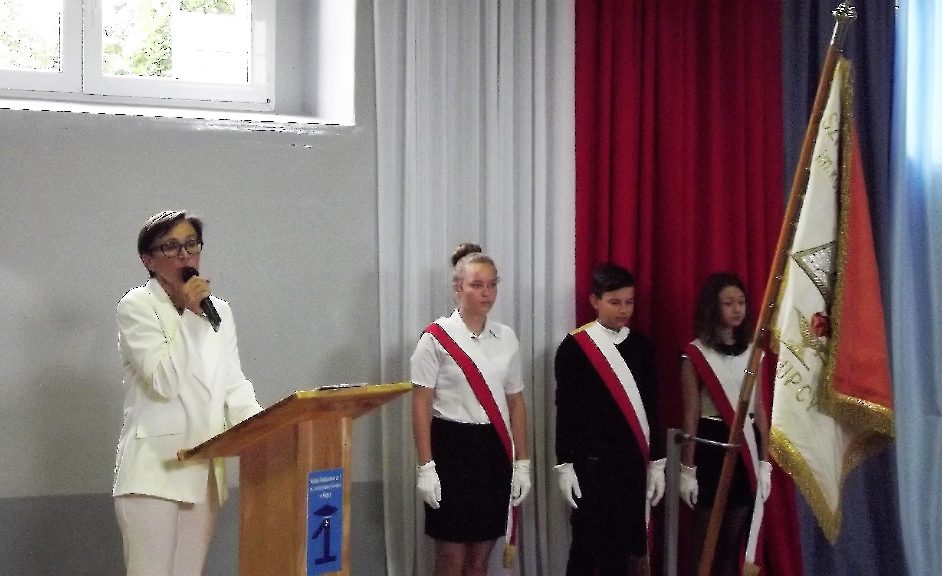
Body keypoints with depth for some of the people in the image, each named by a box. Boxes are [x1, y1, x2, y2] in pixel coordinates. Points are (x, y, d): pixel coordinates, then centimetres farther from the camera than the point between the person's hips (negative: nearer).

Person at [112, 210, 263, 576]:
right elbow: (164, 381, -14)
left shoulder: (217, 310, 13)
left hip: (204, 469, 5)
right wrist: (190, 315, -14)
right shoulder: (136, 307, -3)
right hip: (155, 467, -5)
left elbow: (234, 383, 11)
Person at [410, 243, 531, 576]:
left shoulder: (506, 338, 8)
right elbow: (421, 405, -7)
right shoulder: (437, 337, -6)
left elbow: (515, 403, 11)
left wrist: (522, 462, 9)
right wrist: (425, 466, -11)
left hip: (494, 448, 5)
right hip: (452, 446, -4)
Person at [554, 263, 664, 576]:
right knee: (587, 542, 0)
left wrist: (656, 462, 8)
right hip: (590, 461, -4)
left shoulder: (641, 345, 7)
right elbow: (565, 410, -4)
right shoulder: (574, 346, -5)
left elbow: (651, 406, 10)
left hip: (632, 460, 4)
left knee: (623, 544, 8)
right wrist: (564, 465, -6)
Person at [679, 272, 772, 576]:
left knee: (734, 541, 9)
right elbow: (690, 415, -6)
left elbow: (759, 408, 10)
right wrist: (687, 469, -7)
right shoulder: (695, 354, -6)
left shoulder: (752, 351, 8)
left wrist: (764, 462, 7)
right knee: (706, 540, 2)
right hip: (710, 448, -4)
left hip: (745, 449, 4)